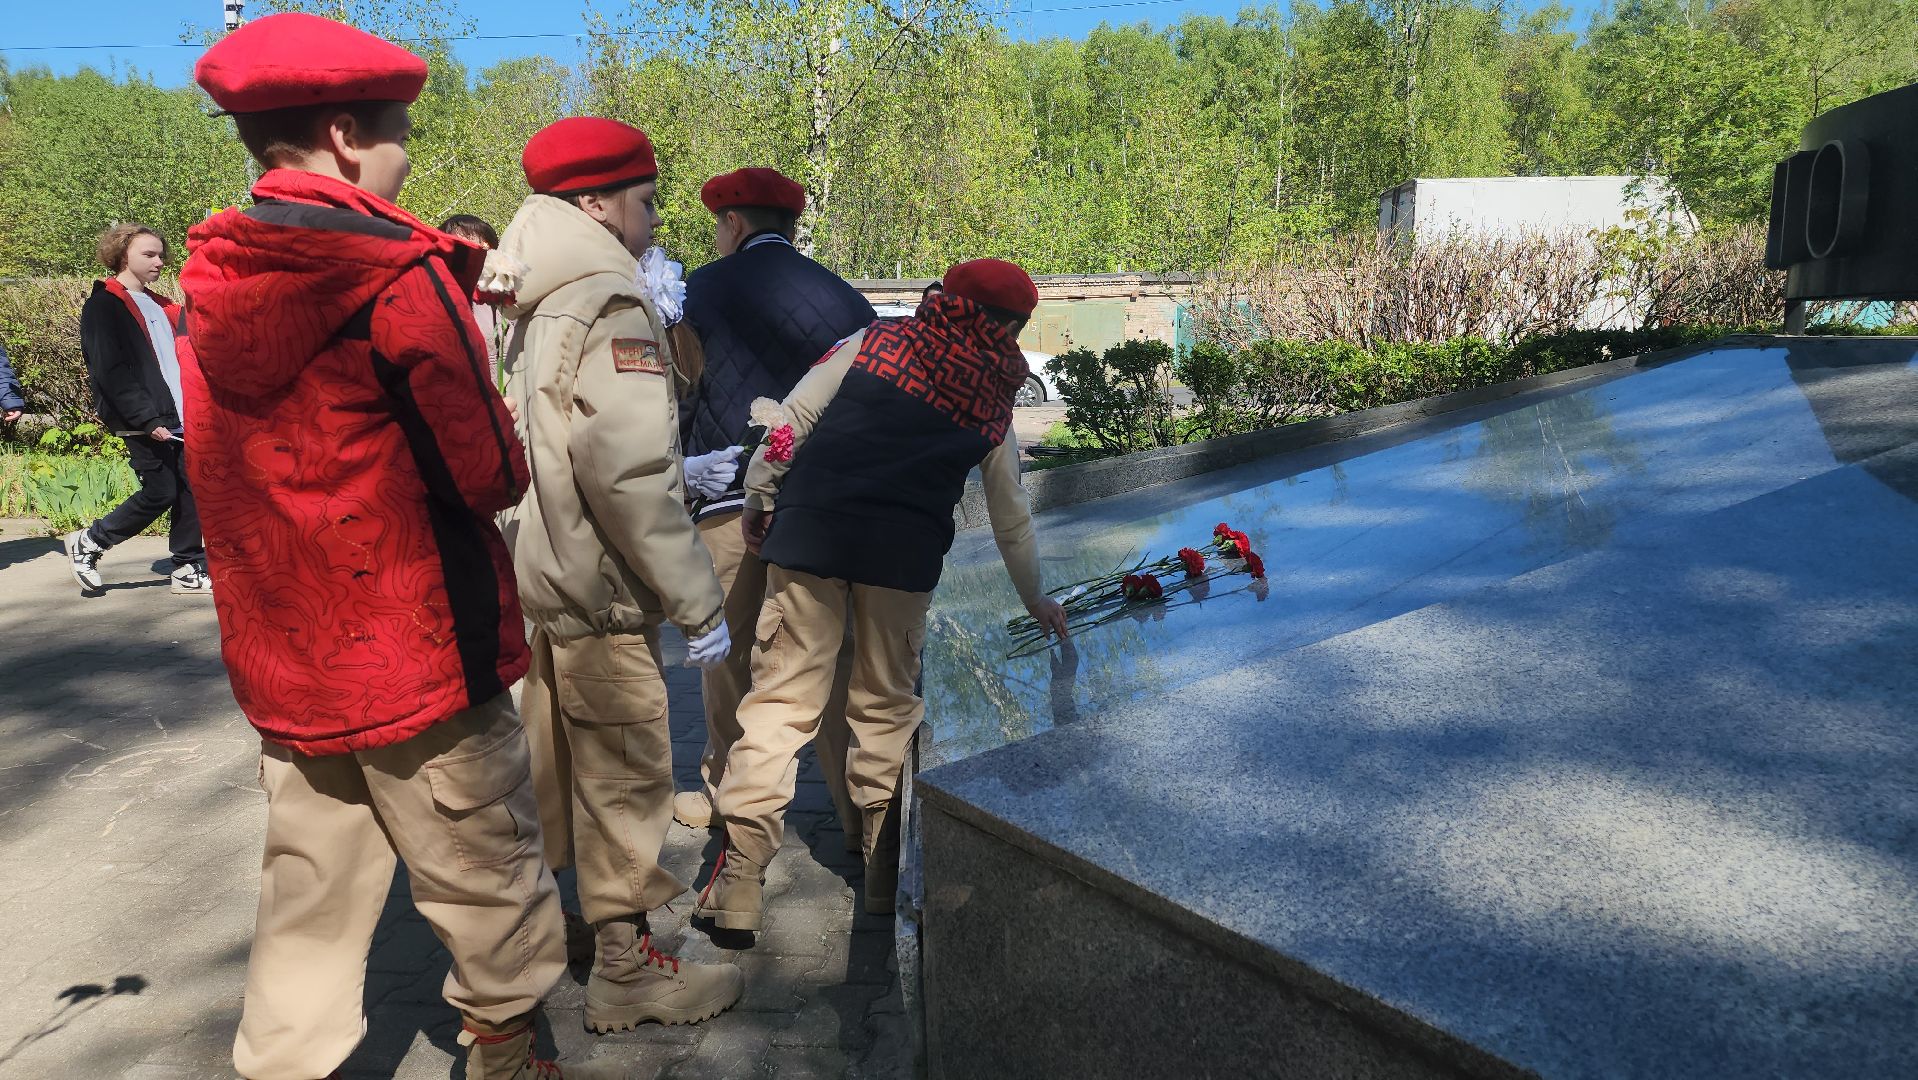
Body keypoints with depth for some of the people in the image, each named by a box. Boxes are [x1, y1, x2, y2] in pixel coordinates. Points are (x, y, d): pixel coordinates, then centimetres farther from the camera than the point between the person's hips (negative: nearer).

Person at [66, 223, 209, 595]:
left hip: (179, 420, 7)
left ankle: (189, 569, 11)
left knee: (191, 492, 3)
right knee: (160, 493, -6)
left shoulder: (158, 305, 20)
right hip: (145, 424, -7)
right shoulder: (103, 307, -5)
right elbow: (111, 371, -13)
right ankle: (88, 543, 15)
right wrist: (147, 418, -20)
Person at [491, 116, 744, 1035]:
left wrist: (689, 468, 20)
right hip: (599, 595, -9)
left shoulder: (541, 305, 12)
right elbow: (624, 474, -25)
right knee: (624, 777, 3)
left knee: (556, 770, 22)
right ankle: (627, 971, 18)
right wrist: (695, 603, -21)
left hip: (545, 580, 9)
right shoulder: (612, 306, -17)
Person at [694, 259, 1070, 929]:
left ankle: (739, 880, 2)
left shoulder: (875, 342, 10)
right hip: (905, 557, 1)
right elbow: (1011, 516, 22)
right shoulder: (992, 403, 14)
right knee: (886, 706, 14)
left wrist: (759, 497, 13)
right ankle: (884, 872, 22)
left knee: (781, 698, 2)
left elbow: (794, 418, 2)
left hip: (810, 531, 0)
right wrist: (1034, 598, 35)